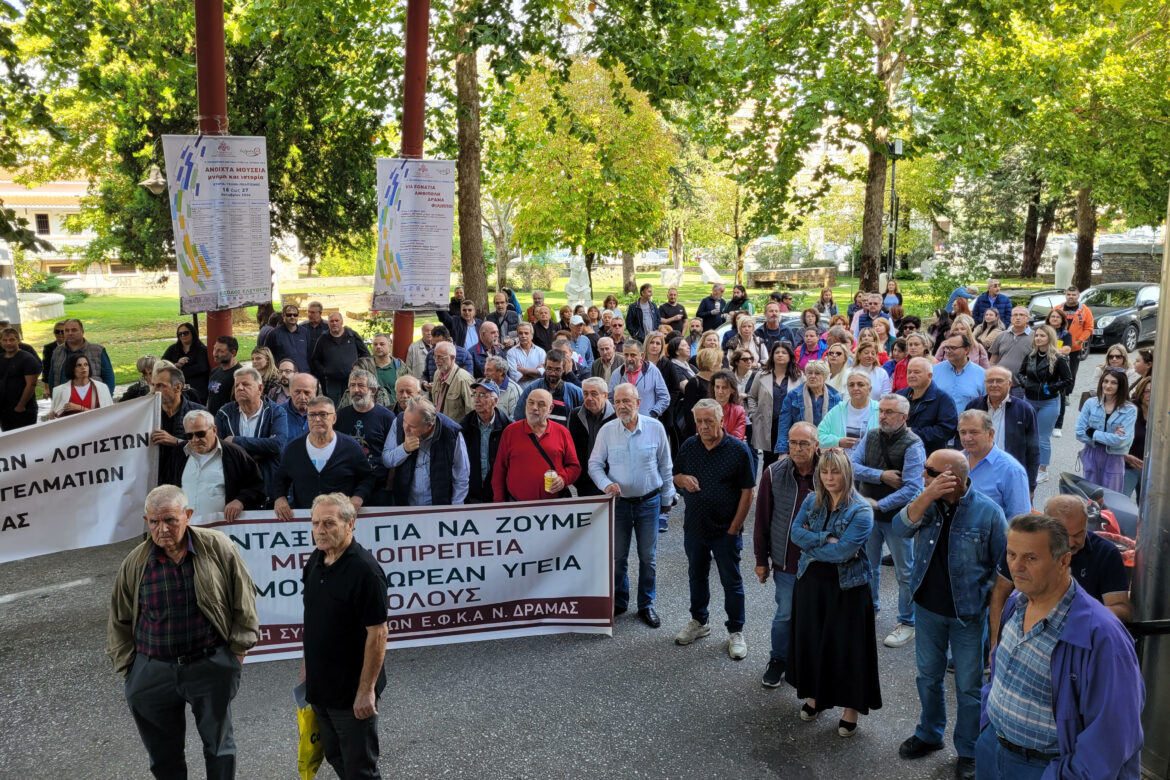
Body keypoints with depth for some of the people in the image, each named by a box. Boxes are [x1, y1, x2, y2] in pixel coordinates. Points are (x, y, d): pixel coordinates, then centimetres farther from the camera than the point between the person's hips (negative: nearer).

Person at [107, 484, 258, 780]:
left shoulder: (217, 547, -9)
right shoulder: (134, 563, -4)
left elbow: (242, 599, 0)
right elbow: (120, 621, 9)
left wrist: (239, 647, 0)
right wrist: (127, 666, 7)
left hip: (211, 665, -2)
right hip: (152, 673, 2)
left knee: (219, 745, 14)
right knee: (164, 755, 15)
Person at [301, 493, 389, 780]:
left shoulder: (365, 570, -23)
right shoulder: (316, 560, 2)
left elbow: (377, 633, -22)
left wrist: (367, 689, -21)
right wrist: (307, 661, 16)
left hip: (352, 690, -8)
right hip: (319, 685, 8)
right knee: (335, 756, 22)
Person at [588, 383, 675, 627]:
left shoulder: (655, 428, -5)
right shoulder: (607, 430, -5)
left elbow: (665, 465, 4)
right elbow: (594, 464, 1)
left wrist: (667, 498, 6)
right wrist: (606, 484, -17)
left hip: (649, 502, 0)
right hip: (619, 501, 0)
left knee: (647, 557, 8)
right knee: (617, 557, 8)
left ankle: (646, 605, 23)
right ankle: (618, 602, 27)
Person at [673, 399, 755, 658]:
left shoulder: (738, 449, -13)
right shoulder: (689, 446, -1)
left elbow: (747, 492, -11)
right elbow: (676, 477, 11)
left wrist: (734, 528, -12)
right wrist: (683, 479, -14)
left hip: (725, 530, -4)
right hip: (694, 527, 4)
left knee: (731, 581, 7)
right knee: (696, 576, 19)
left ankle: (736, 632, 22)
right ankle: (698, 622, 37)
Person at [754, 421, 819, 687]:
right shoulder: (773, 473, -8)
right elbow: (762, 519, -1)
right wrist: (761, 559, 2)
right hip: (786, 562, 0)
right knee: (785, 614, 11)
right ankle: (778, 661, 33)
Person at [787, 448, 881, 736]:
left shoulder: (860, 511, -15)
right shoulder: (811, 501, 3)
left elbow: (843, 551, -23)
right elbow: (796, 531, -8)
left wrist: (810, 542, -12)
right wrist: (826, 540, -20)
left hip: (846, 588, -5)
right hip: (810, 582, 5)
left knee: (846, 645, 4)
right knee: (811, 639, 15)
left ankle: (851, 707, 20)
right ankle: (815, 694, 34)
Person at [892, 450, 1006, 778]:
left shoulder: (988, 512, -17)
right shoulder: (927, 502, -5)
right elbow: (900, 528, -20)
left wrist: (984, 597, -10)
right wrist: (928, 496, -30)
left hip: (968, 615, -4)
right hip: (927, 609, 4)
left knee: (969, 686, 10)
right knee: (928, 676, 20)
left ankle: (968, 752, 29)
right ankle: (929, 734, 41)